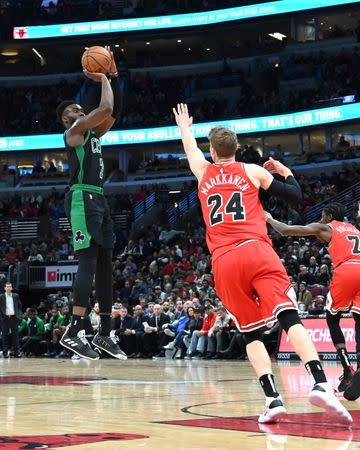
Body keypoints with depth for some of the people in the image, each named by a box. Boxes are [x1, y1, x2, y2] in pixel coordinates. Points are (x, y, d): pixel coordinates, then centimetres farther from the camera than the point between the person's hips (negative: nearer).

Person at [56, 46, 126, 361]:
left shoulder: (93, 133, 24)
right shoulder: (74, 131, -2)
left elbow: (114, 110, 22)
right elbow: (105, 108, -13)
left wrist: (113, 77, 15)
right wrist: (102, 79, 2)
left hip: (98, 199, 10)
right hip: (83, 199, -10)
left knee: (105, 265, 8)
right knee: (89, 263, -18)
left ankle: (105, 333, 12)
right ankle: (74, 332, -22)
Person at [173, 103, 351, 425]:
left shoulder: (204, 173, 19)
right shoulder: (252, 171, 12)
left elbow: (191, 150, 42)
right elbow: (295, 195, 12)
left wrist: (184, 128, 62)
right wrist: (285, 171, 31)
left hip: (224, 261, 2)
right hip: (257, 252, -2)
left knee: (251, 332, 7)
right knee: (290, 317, -13)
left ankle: (273, 399, -11)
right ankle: (320, 384, -32)